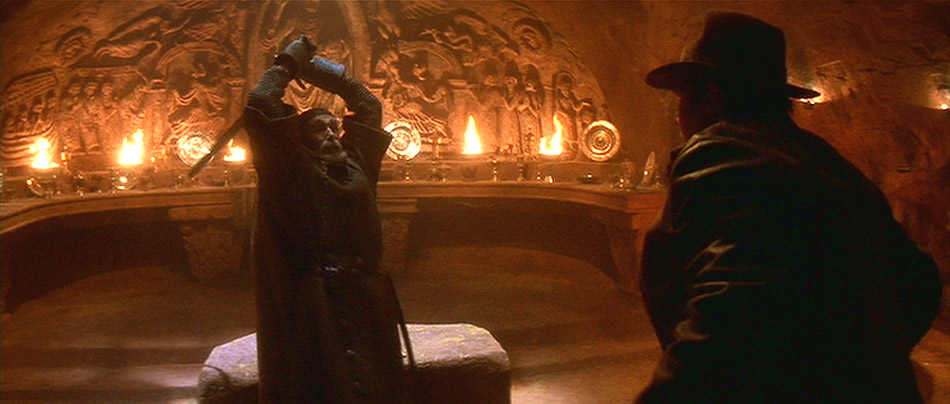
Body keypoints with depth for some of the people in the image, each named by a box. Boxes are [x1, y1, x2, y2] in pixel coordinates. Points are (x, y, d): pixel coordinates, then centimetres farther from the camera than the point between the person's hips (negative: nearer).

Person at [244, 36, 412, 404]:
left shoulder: (356, 164, 14)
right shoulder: (295, 171, 0)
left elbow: (368, 105, 26)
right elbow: (259, 108, -11)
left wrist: (318, 69, 26)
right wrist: (287, 64, 4)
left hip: (369, 305, 6)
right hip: (316, 309, -6)